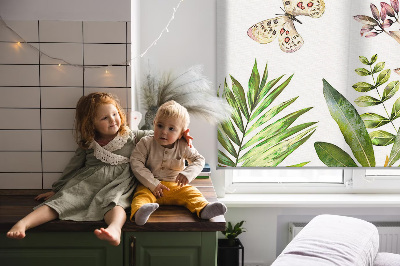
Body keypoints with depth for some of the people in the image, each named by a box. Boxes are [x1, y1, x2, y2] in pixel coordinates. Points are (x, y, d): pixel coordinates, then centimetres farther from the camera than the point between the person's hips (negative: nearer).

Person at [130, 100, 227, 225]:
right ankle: (139, 213, -60)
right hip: (150, 186, -2)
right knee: (142, 194, -32)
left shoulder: (183, 147, -2)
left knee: (191, 192, -22)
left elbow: (199, 159, 5)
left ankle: (203, 209, -46)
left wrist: (187, 174, -17)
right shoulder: (146, 143, -6)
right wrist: (153, 184, -19)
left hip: (176, 185, 2)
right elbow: (136, 163, -11)